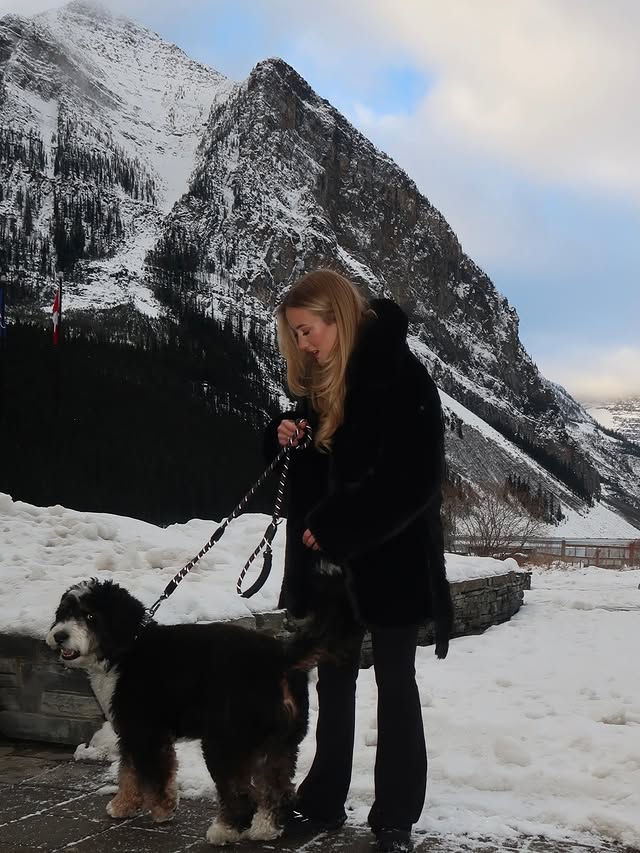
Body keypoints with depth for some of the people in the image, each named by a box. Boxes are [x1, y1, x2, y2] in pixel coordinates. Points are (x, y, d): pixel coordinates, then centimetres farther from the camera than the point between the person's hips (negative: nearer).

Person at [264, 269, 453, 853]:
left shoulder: (401, 376, -15)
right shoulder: (322, 379, 7)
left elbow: (412, 478, -21)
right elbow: (310, 465, 18)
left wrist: (333, 529, -19)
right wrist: (287, 437, -5)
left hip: (390, 558, -6)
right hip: (330, 561, 7)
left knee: (396, 686, 5)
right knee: (334, 681, 13)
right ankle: (324, 804, 25)